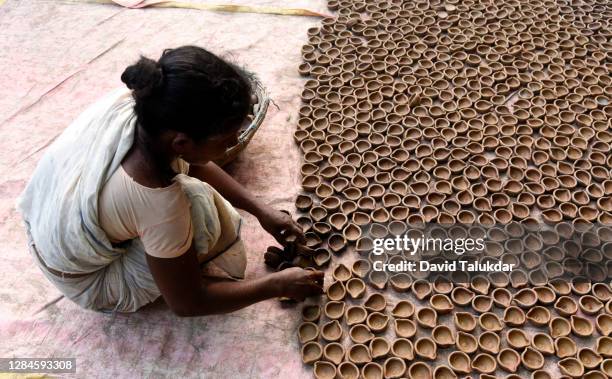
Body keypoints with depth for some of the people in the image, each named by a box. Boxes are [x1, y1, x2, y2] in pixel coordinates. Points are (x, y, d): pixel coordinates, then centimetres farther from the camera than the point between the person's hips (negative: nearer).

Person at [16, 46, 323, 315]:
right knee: (199, 204, -27)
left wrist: (260, 211, -4)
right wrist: (277, 285, -14)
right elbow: (186, 303, -23)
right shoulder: (158, 205, -41)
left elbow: (187, 162, -4)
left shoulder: (128, 100, -25)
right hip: (91, 284, -6)